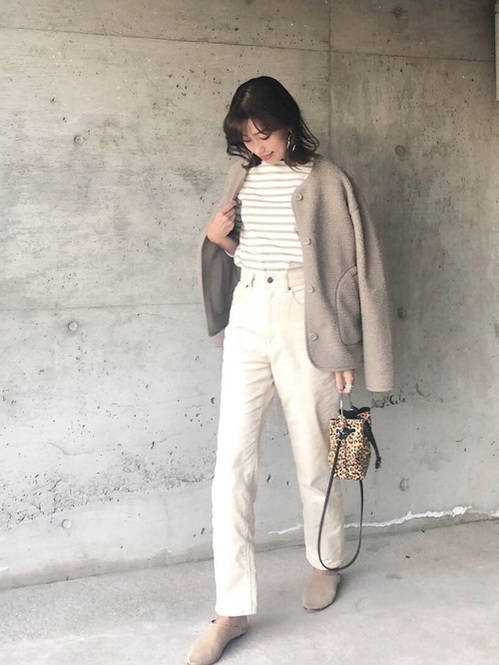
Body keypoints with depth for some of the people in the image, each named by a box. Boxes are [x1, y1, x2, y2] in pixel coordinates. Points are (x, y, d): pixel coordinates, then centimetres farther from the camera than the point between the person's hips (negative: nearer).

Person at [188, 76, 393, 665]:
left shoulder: (324, 181, -4)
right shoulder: (242, 177, 11)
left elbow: (350, 265, -4)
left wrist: (345, 350, -5)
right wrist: (215, 237, -2)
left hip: (302, 321, -4)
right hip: (247, 319, 4)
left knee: (312, 454, 8)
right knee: (232, 461, -5)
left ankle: (325, 562, 35)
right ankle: (232, 609, 2)